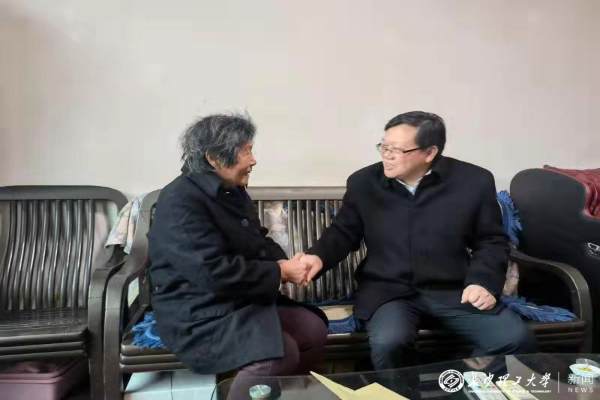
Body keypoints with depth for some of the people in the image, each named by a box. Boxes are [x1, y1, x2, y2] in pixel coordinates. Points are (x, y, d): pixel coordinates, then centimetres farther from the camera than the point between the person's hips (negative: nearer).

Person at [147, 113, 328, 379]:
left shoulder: (232, 191, 10)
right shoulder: (180, 201, -20)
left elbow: (258, 242, 16)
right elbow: (214, 272, -28)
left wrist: (284, 263, -7)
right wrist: (280, 273, -18)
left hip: (244, 300, 9)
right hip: (198, 315, -9)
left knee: (314, 330, -3)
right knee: (281, 353, -27)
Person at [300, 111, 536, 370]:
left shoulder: (474, 181, -2)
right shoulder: (363, 182, 1)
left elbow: (491, 241, 8)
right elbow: (343, 233, 10)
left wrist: (482, 281, -9)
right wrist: (319, 256, -10)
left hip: (454, 291, 1)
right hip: (387, 290, -1)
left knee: (516, 339, -18)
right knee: (388, 343, -31)